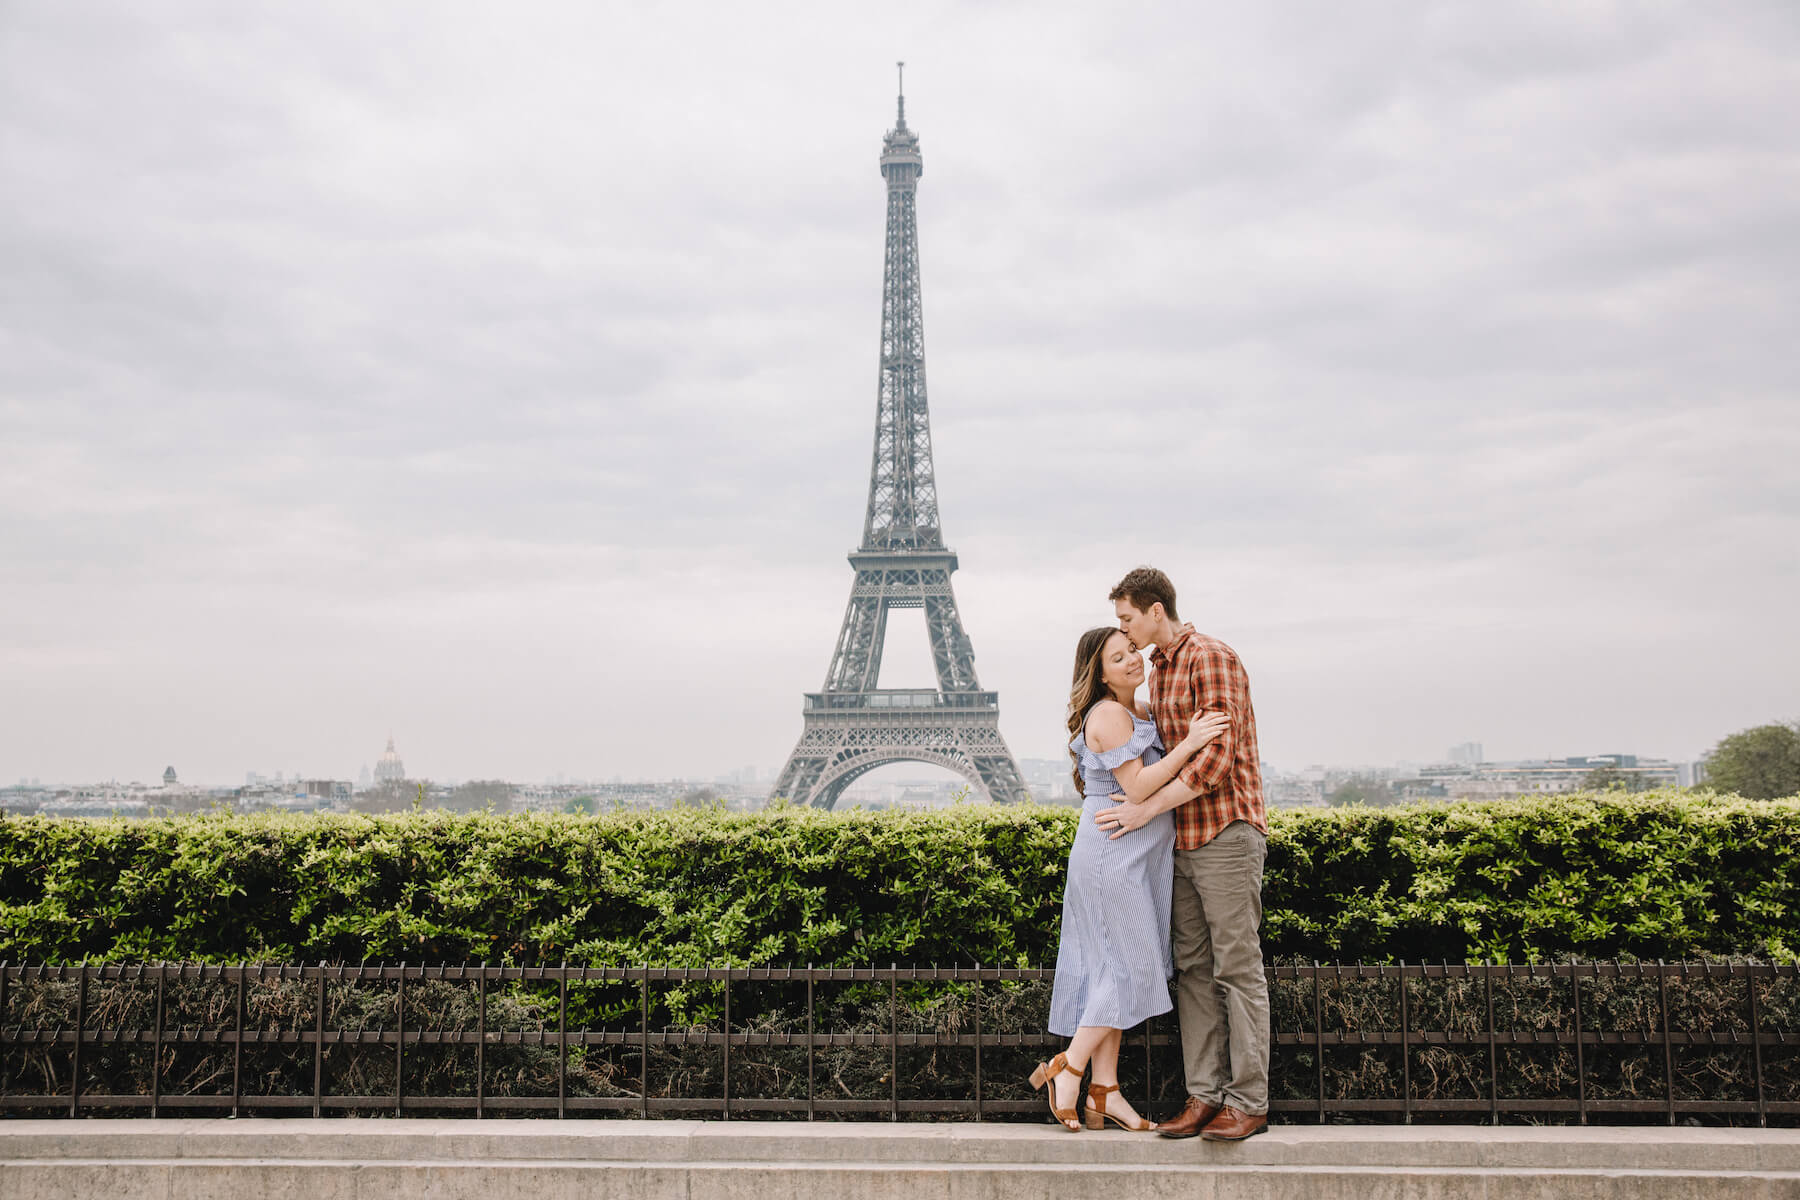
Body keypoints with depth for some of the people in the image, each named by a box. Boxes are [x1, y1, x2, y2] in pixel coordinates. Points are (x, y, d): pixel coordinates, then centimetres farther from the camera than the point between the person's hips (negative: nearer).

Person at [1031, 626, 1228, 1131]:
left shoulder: (1141, 711, 15)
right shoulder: (1108, 715, -14)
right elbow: (1137, 788, -20)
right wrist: (1189, 745, -22)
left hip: (1134, 860, 10)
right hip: (1113, 856, -10)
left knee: (1111, 972, 8)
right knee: (1129, 967, -9)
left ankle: (1104, 1091, 10)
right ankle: (1066, 1068, -1)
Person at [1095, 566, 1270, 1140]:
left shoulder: (1212, 659, -11)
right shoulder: (1158, 669, 17)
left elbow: (1217, 758, -19)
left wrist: (1145, 811, -18)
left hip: (1226, 834, -9)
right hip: (1182, 840, 9)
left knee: (1237, 968, -4)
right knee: (1193, 969, 8)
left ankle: (1249, 1101, 0)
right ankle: (1205, 1095, 12)